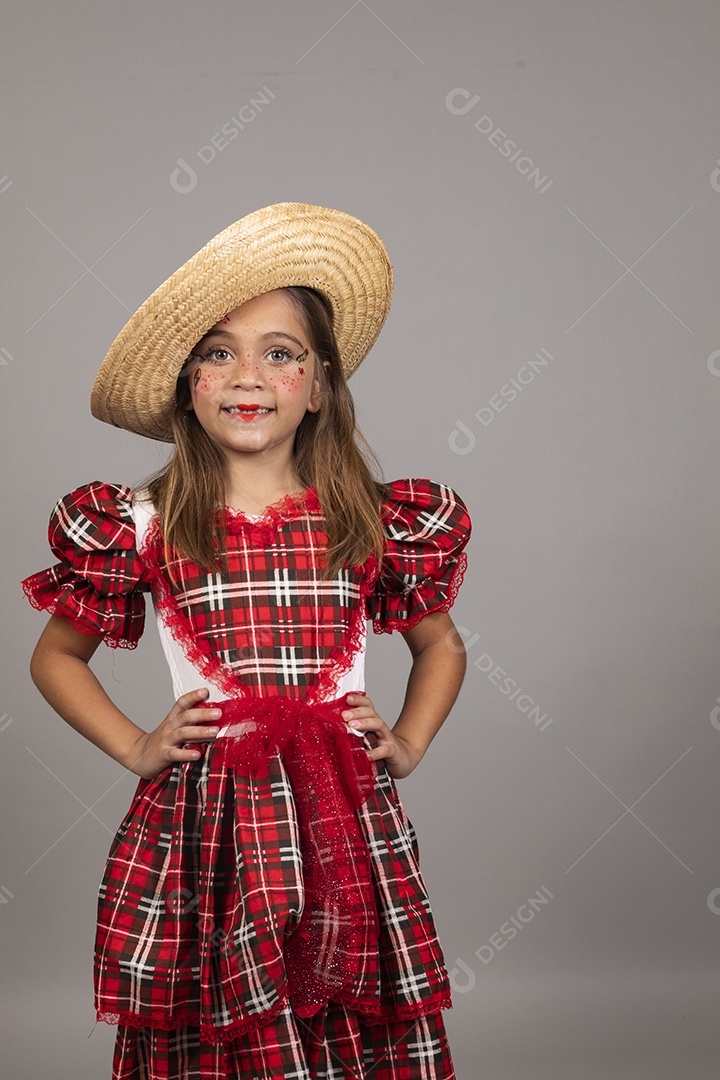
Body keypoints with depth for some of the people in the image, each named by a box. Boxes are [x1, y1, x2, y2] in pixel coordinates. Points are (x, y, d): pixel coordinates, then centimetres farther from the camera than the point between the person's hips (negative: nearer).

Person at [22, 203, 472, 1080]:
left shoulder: (376, 521, 3)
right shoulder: (144, 527, 0)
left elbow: (441, 645, 21)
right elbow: (56, 657, 15)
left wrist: (407, 744, 7)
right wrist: (135, 748, 4)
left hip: (345, 822, 1)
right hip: (202, 832, -1)